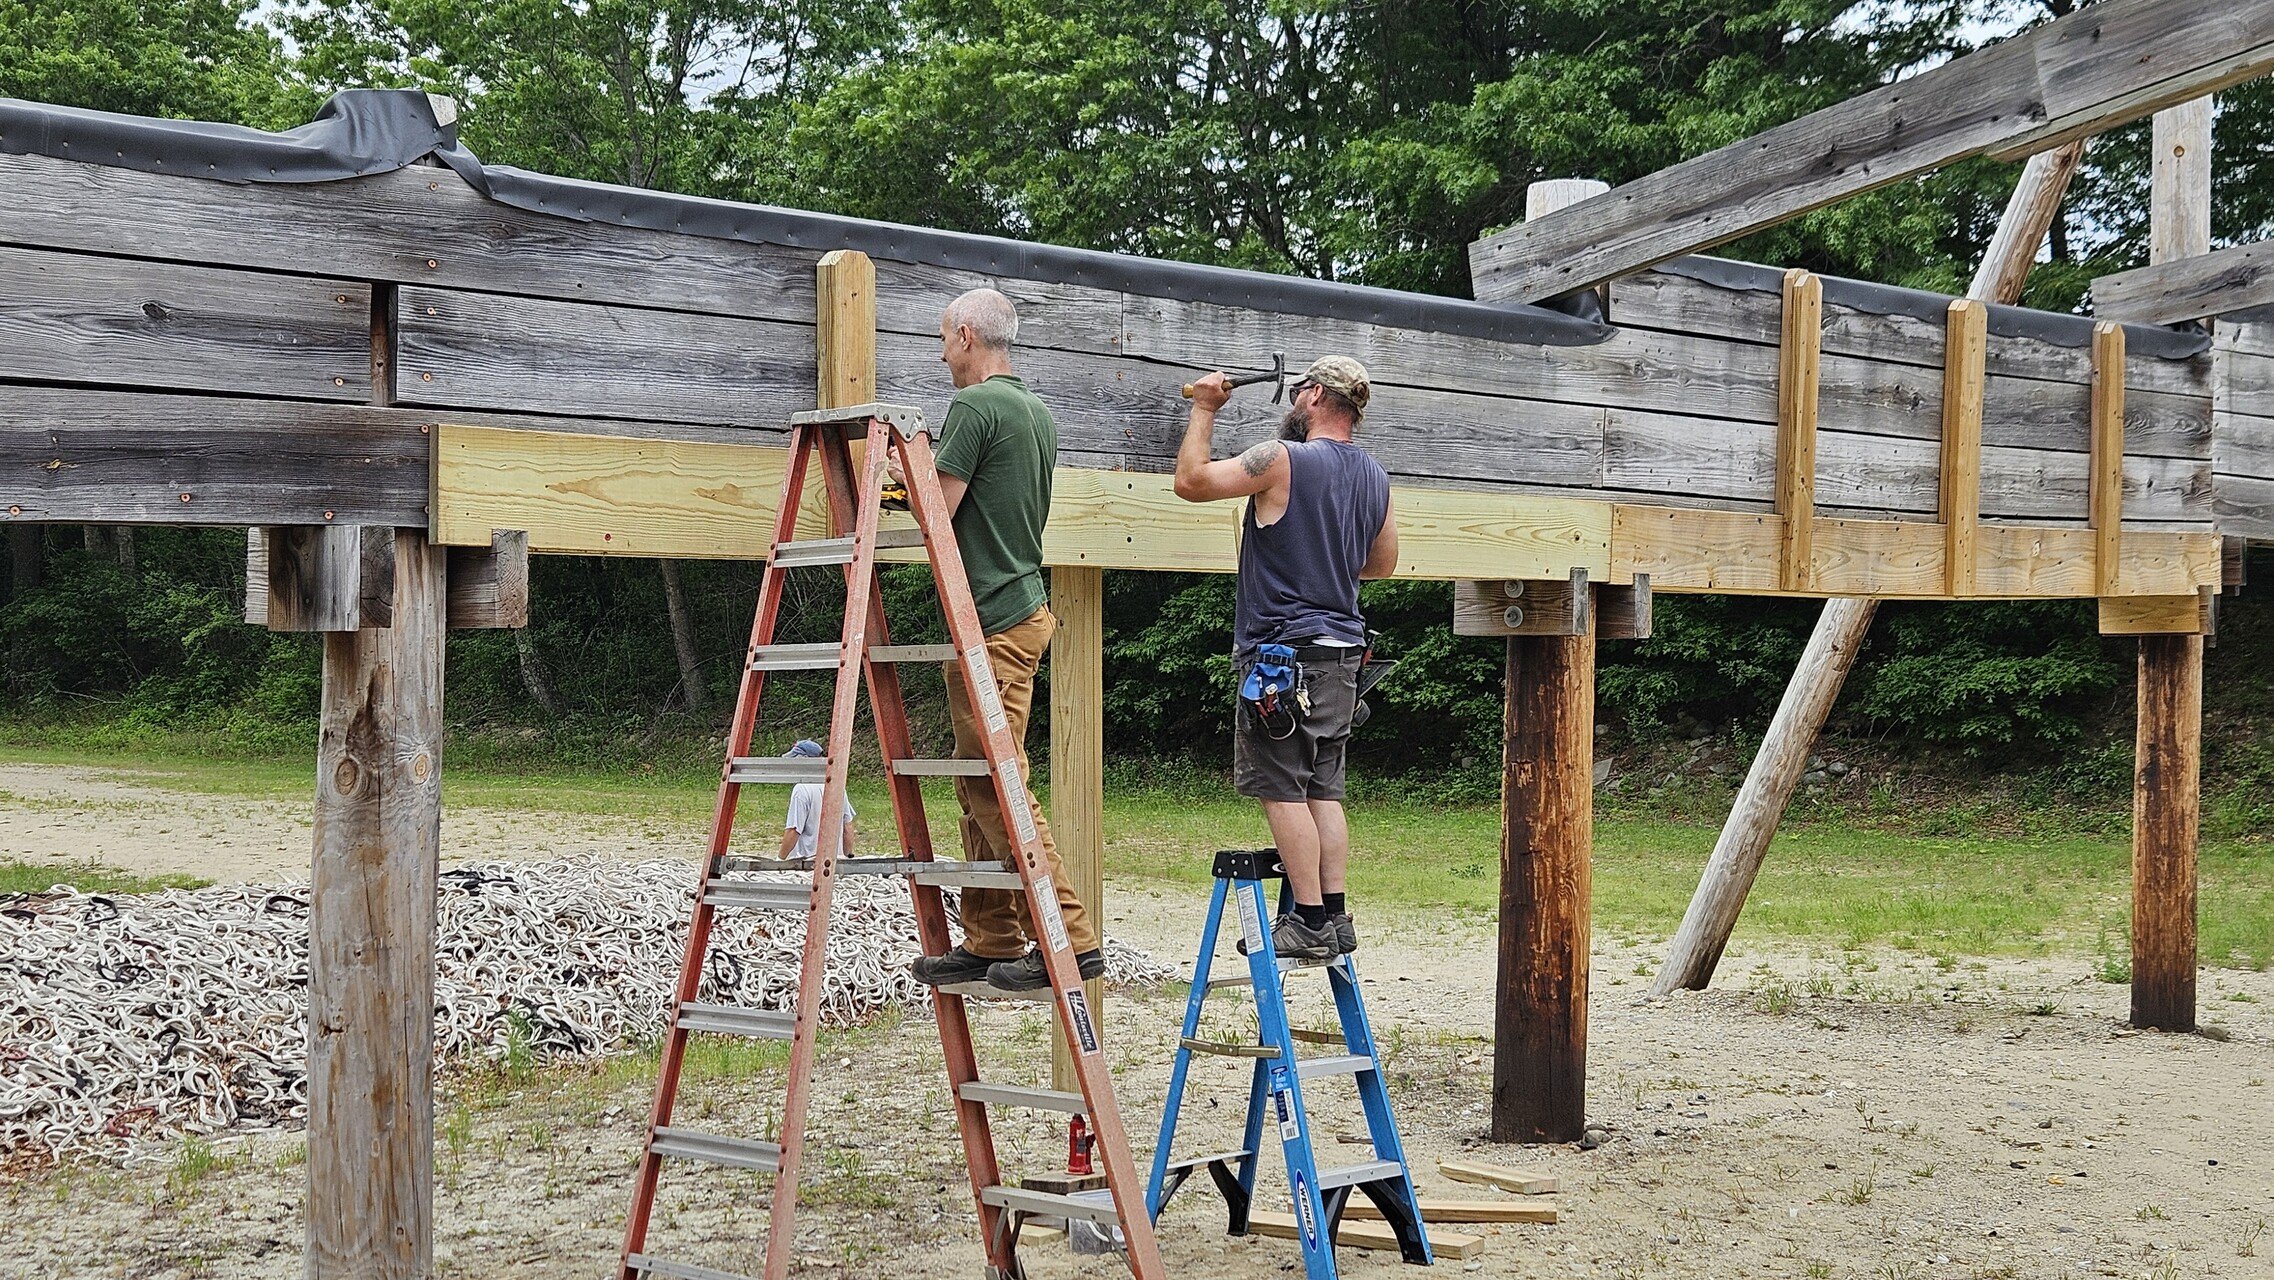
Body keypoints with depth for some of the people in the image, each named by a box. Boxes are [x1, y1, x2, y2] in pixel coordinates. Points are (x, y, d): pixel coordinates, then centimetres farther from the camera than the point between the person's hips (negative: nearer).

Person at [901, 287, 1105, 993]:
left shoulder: (973, 406, -12)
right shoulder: (1039, 412, 18)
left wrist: (901, 470, 4)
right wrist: (924, 470, 25)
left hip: (993, 619, -10)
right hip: (1027, 606, 10)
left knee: (995, 786, -8)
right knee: (979, 788, 13)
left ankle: (1071, 940, -9)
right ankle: (989, 943, 16)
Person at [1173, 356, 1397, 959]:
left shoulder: (1284, 459, -13)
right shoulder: (1375, 476, 11)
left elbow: (1191, 480, -7)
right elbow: (1382, 564, 23)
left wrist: (1203, 409, 4)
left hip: (1282, 648, -7)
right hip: (1342, 650, 7)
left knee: (1282, 790, -4)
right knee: (1324, 789, 11)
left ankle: (1310, 921, -5)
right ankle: (1336, 916, 9)